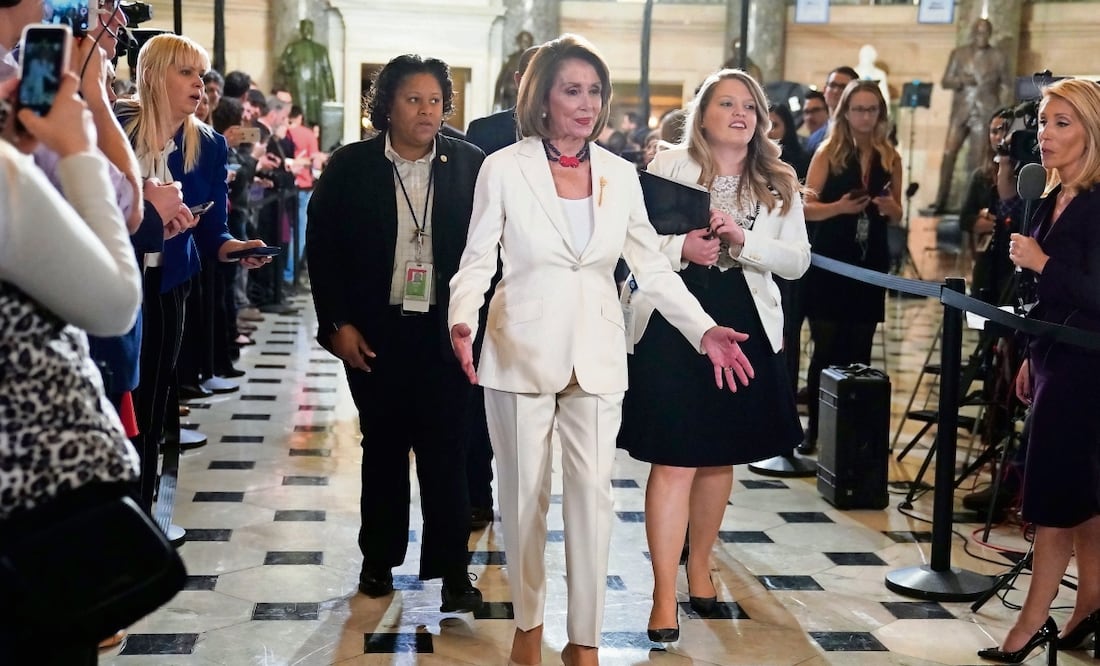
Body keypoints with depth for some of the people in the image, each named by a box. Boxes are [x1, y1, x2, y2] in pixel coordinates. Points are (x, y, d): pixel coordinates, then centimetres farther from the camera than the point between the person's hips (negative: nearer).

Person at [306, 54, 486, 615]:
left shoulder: (469, 164, -2)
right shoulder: (350, 167, -2)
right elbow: (321, 247, 0)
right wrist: (337, 324, -4)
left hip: (446, 331, -1)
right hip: (375, 332, 1)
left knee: (444, 448, 1)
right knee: (383, 447, 12)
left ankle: (451, 567, 8)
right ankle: (379, 559, 25)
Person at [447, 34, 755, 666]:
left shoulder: (620, 174, 4)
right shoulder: (504, 168, -4)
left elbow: (654, 266, 6)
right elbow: (477, 261, -3)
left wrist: (705, 330, -6)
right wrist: (463, 321, -22)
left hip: (597, 356, 2)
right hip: (521, 352, -2)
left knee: (594, 492, 1)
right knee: (525, 494, 8)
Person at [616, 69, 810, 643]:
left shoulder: (779, 184, 7)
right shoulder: (667, 167, -1)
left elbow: (797, 261, 0)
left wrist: (741, 239, -15)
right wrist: (680, 248, -20)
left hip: (744, 328, 4)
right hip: (672, 321, -4)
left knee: (720, 457, 15)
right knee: (674, 461, -7)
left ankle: (699, 565, 35)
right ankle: (665, 595, -1)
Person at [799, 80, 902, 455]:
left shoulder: (890, 158, 7)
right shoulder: (828, 152, -3)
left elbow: (897, 216, 12)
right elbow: (807, 207, -7)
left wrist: (890, 206, -11)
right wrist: (839, 206, -25)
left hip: (870, 264, 3)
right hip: (828, 263, -3)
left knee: (858, 351, 6)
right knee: (826, 348, -1)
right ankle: (814, 428, 6)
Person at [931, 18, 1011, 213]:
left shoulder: (999, 56, 3)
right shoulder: (958, 53, 7)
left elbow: (1006, 84, 10)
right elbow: (945, 81, 4)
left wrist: (1000, 107, -3)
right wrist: (961, 81, -16)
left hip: (984, 114, -2)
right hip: (960, 112, 2)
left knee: (977, 159, -2)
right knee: (948, 154, -6)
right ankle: (940, 201, -1)